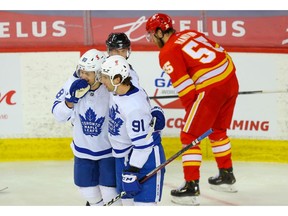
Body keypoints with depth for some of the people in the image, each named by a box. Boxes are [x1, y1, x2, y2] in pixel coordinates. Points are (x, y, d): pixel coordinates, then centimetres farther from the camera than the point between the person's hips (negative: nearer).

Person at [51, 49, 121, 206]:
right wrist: (71, 98, -24)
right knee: (88, 191, 16)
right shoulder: (73, 84, -14)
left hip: (109, 150, -4)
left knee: (109, 193, -3)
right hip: (83, 149, 4)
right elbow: (59, 115, -9)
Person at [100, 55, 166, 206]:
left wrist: (132, 172, -26)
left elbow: (143, 143, -28)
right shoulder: (116, 92, -4)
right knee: (127, 198, 16)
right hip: (124, 155, 10)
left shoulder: (134, 107, -30)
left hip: (144, 155, -10)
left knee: (143, 201, -12)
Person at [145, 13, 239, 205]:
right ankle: (227, 176, 39)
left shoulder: (167, 53, -4)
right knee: (218, 130, 26)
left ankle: (191, 187, -2)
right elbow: (220, 52, 17)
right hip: (231, 81, 8)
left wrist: (193, 112, 2)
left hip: (211, 89, -8)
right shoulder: (190, 34, 18)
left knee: (190, 136, 0)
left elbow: (184, 87, -9)